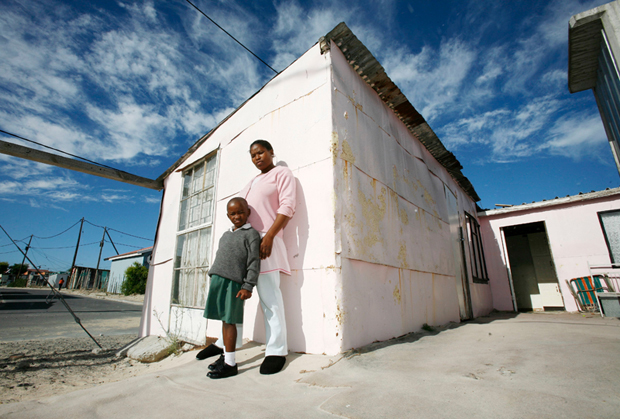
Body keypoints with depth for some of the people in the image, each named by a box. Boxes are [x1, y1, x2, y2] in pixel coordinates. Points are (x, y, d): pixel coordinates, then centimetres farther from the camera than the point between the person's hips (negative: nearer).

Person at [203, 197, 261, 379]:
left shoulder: (251, 234, -3)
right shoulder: (225, 235, 19)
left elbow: (254, 262, -9)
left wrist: (248, 286, -14)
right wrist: (214, 278, 18)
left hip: (233, 282, -7)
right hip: (217, 280, 7)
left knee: (229, 320, -3)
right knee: (224, 320, 14)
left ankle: (230, 363, 8)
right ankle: (226, 355, 27)